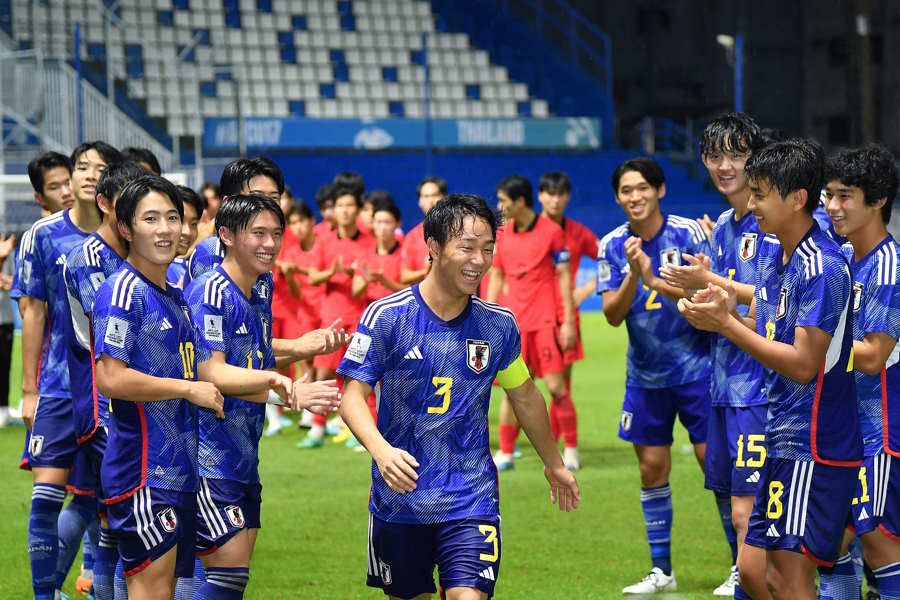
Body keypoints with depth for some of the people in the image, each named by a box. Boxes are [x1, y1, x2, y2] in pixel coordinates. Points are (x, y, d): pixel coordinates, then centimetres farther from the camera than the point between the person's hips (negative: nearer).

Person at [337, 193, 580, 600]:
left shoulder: (499, 325, 0)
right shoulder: (386, 316, -9)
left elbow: (524, 397, 17)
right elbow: (353, 395, -11)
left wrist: (554, 464, 29)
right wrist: (381, 450, -31)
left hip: (471, 501, 1)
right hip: (399, 501, -1)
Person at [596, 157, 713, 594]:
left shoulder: (688, 234, -9)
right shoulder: (612, 246, 0)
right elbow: (613, 314, -5)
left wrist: (656, 281, -26)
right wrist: (633, 276, -23)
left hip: (695, 367, -4)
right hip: (645, 374, 4)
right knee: (652, 469, 7)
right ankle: (661, 570, 17)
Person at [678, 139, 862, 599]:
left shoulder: (823, 269, -18)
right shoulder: (770, 250, 12)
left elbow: (802, 364, -21)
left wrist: (724, 325, -19)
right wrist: (728, 312, -4)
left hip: (812, 445, -10)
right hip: (781, 438, 10)